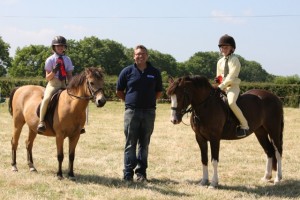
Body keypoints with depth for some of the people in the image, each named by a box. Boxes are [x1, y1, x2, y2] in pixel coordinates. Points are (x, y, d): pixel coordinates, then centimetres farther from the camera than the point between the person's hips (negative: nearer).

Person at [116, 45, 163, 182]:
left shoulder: (155, 73, 6)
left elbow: (159, 92, 15)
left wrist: (149, 101, 6)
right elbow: (119, 91, 8)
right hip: (131, 112, -2)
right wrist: (129, 100, 3)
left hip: (149, 112, 2)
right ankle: (128, 173, 5)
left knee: (144, 144, 7)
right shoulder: (127, 72, 1)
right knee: (130, 144, 1)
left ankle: (141, 172, 14)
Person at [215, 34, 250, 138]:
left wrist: (222, 86, -20)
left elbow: (231, 76, -16)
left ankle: (244, 126, -25)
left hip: (232, 86, -8)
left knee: (231, 103, -34)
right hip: (222, 87, 8)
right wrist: (217, 80, 3)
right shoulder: (220, 61, 16)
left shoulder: (234, 60, -6)